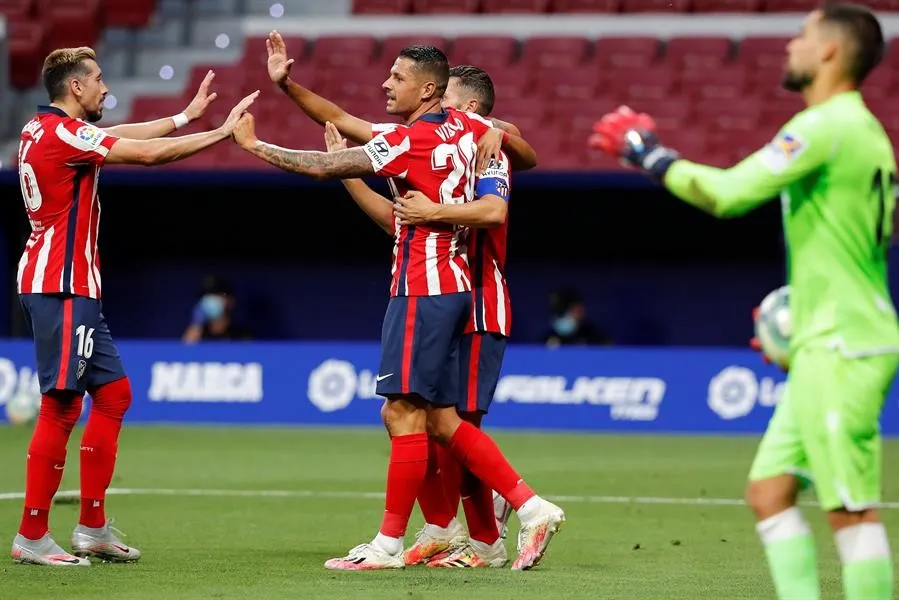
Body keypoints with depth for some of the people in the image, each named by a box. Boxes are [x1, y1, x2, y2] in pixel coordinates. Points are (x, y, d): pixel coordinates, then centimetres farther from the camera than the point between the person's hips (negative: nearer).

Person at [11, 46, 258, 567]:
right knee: (61, 406, -9)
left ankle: (93, 528, 14)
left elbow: (125, 136, 24)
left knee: (113, 393, 12)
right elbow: (148, 153, -15)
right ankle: (32, 536, -7)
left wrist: (186, 116, 26)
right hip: (60, 287, -11)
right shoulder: (62, 132, -14)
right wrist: (221, 133, -8)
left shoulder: (43, 129, 14)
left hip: (76, 289, 11)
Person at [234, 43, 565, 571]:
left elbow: (323, 167, -14)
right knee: (439, 419, 10)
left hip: (422, 289, -9)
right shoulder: (464, 128, 10)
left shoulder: (411, 141, -13)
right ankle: (532, 508, 8)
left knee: (405, 413, -6)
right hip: (451, 284, 9)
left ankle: (389, 544, -3)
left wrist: (253, 144, -4)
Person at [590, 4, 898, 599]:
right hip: (831, 348, 10)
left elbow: (729, 192, -20)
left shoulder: (825, 126, -13)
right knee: (769, 492, 8)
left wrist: (649, 154, -7)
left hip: (839, 349, -10)